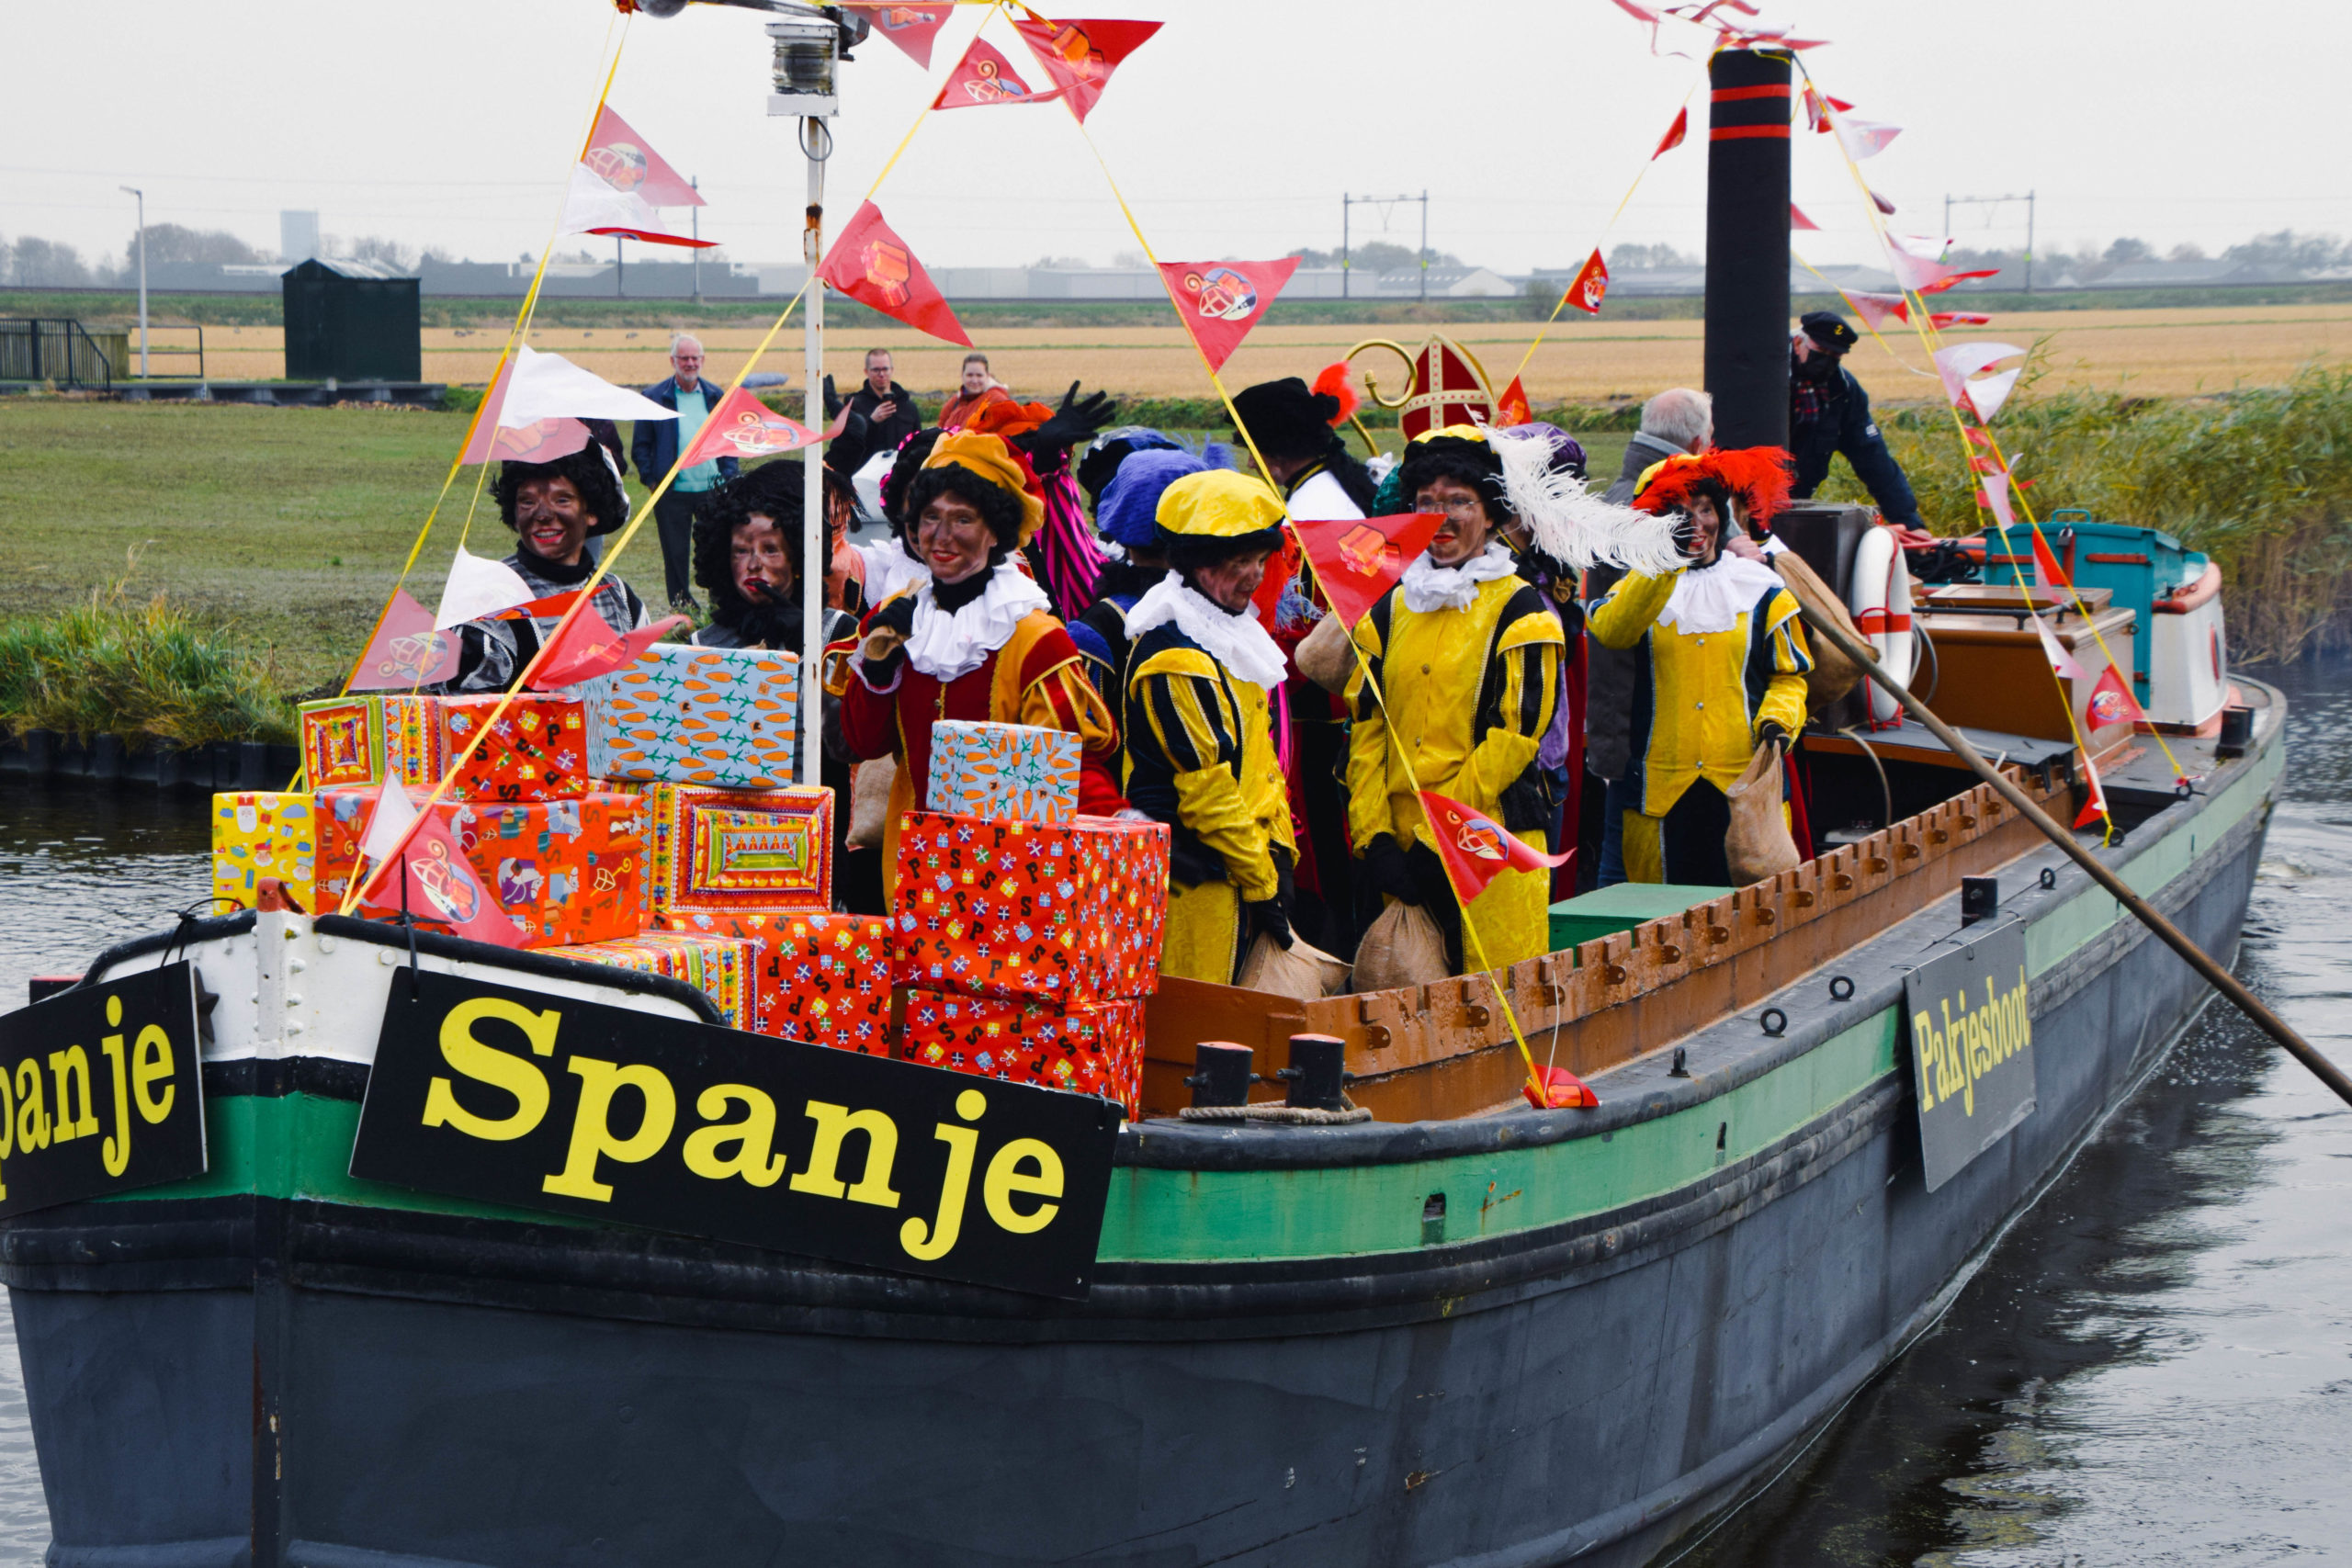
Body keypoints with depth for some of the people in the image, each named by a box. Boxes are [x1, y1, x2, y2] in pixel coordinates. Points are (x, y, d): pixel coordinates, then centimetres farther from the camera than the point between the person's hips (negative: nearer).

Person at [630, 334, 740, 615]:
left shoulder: (716, 397, 11)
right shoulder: (654, 397, 3)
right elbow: (640, 446, 4)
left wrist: (728, 476, 3)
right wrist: (651, 477, -7)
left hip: (712, 489, 2)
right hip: (672, 493, -2)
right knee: (676, 556, 3)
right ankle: (681, 610, 12)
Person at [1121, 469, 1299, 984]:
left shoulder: (1226, 636, 16)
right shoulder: (1177, 661, -17)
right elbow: (1207, 788, -18)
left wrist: (1278, 854, 15)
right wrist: (1262, 882, -14)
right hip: (1198, 883, -10)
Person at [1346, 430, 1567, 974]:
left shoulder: (1519, 611, -1)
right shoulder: (1390, 609, 15)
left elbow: (1515, 732, -8)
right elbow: (1365, 728, 10)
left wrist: (1439, 837, -13)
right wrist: (1374, 837, -2)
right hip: (1401, 844, 5)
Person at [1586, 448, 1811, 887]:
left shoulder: (1762, 589, 10)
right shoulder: (1643, 585, 9)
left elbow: (1789, 676, 14)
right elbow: (1609, 631, -14)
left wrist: (1776, 724, -6)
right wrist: (1663, 563, -22)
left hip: (1746, 784, 0)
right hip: (1660, 786, 0)